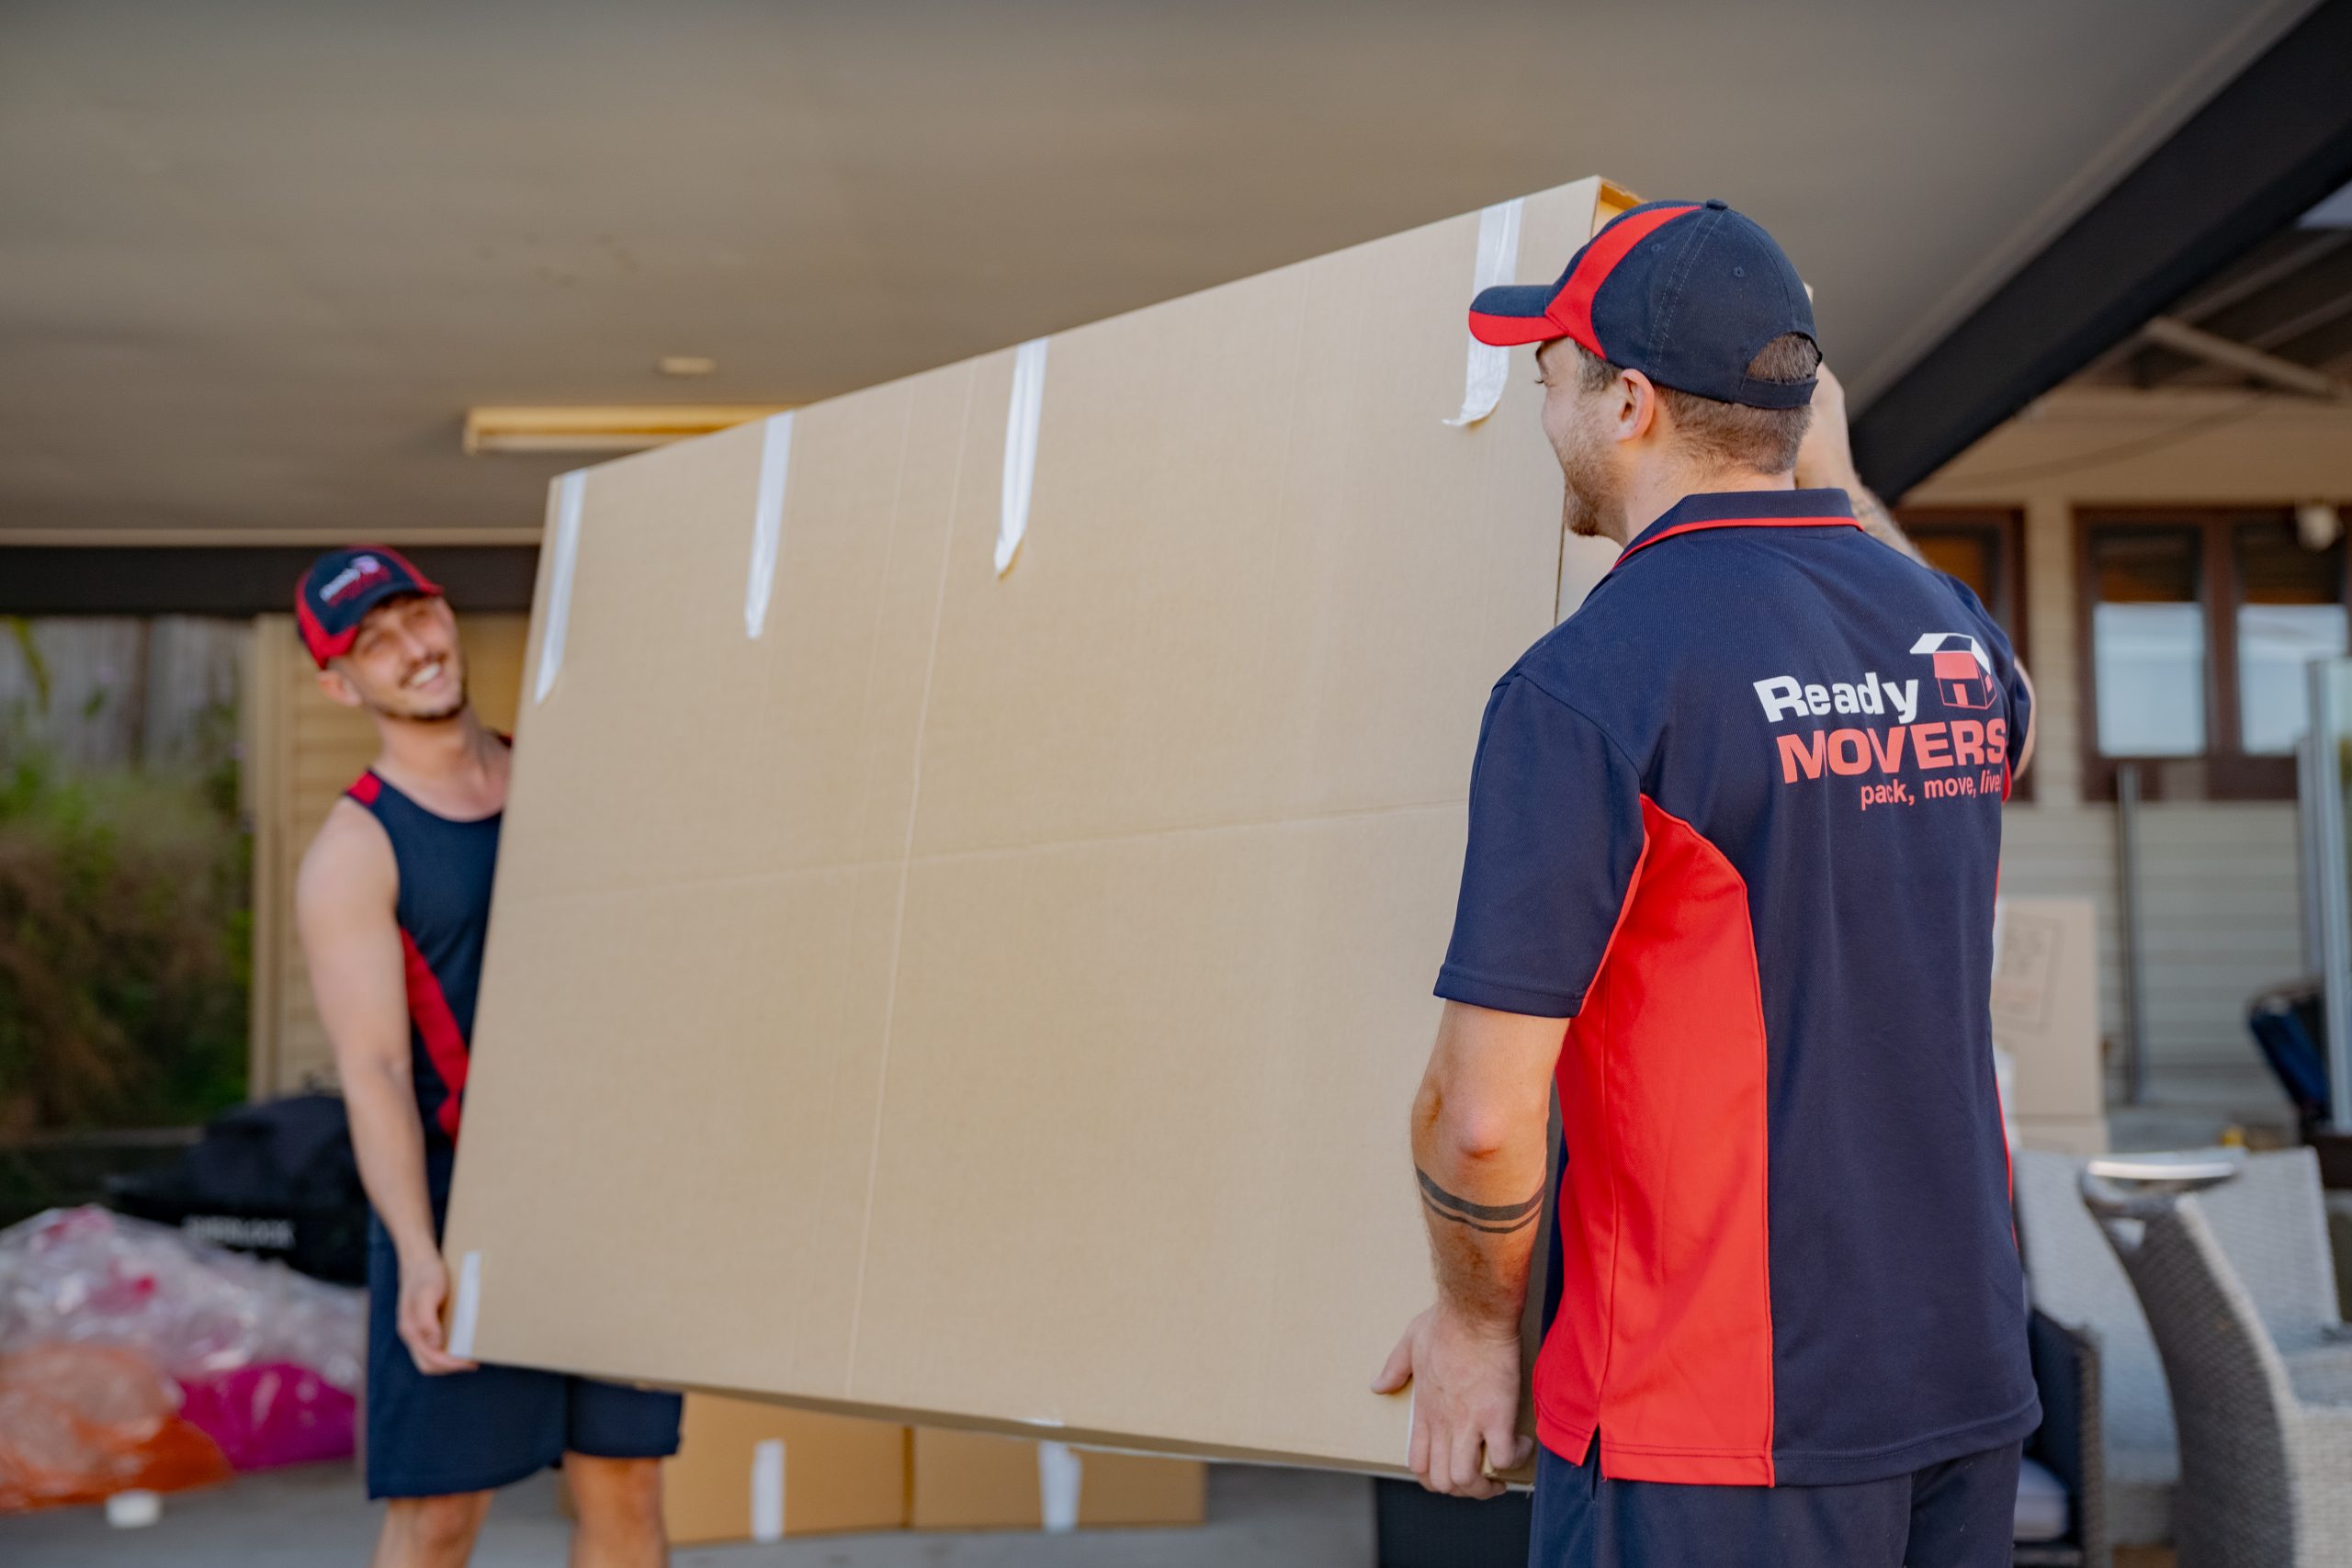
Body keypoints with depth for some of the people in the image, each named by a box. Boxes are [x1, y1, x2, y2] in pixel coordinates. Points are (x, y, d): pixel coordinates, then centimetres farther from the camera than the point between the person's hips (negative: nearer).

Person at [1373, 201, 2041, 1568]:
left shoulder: (1585, 689, -18)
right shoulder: (1949, 627, 4)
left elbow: (1485, 1116, -19)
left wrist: (1477, 1321, 1)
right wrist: (1835, 481, 37)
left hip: (1721, 1425, -7)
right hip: (1964, 1389, 7)